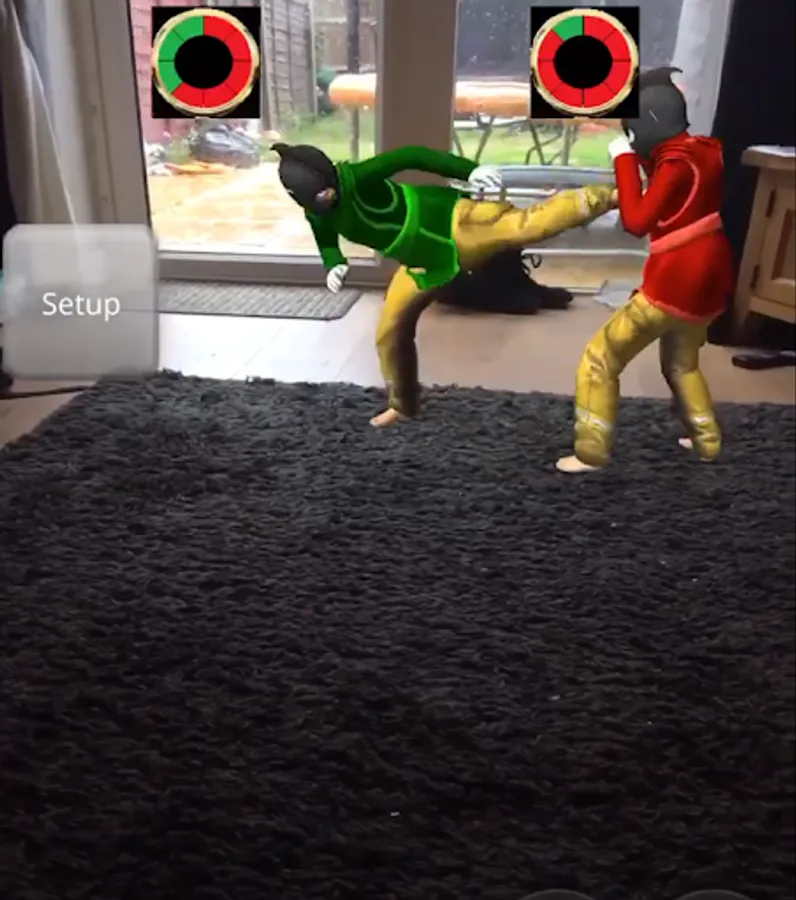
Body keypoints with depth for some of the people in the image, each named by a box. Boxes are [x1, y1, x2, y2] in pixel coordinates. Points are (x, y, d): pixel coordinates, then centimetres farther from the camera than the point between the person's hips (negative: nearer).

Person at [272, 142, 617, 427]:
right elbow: (328, 244, 18)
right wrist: (333, 267, -5)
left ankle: (609, 196, -25)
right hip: (423, 263, 7)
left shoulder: (354, 178, -23)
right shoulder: (317, 216, -3)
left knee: (528, 225, -30)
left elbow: (409, 156, -26)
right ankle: (403, 407, 33)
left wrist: (471, 172, -33)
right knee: (390, 332, 12)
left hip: (451, 225, -7)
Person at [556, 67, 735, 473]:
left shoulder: (678, 162, -17)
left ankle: (591, 453, 2)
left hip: (675, 283, -9)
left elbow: (637, 222, -19)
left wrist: (624, 159, -13)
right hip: (711, 277, 9)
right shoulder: (705, 150, 9)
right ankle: (707, 441, 39)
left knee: (600, 357, -1)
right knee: (681, 361, 30)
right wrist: (642, 159, 8)